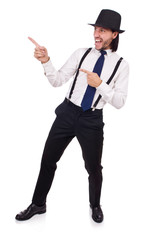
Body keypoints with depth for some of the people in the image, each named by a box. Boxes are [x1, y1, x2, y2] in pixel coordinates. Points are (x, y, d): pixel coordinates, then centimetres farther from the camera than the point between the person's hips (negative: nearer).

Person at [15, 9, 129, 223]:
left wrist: (100, 84, -20)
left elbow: (119, 102, -6)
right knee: (48, 160, 8)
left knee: (94, 167, 10)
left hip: (92, 119, -2)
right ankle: (38, 204, 30)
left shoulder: (121, 65, -3)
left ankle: (95, 206, 39)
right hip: (68, 113, 2)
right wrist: (46, 61, -15)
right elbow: (57, 81, 1)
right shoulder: (81, 54, 2)